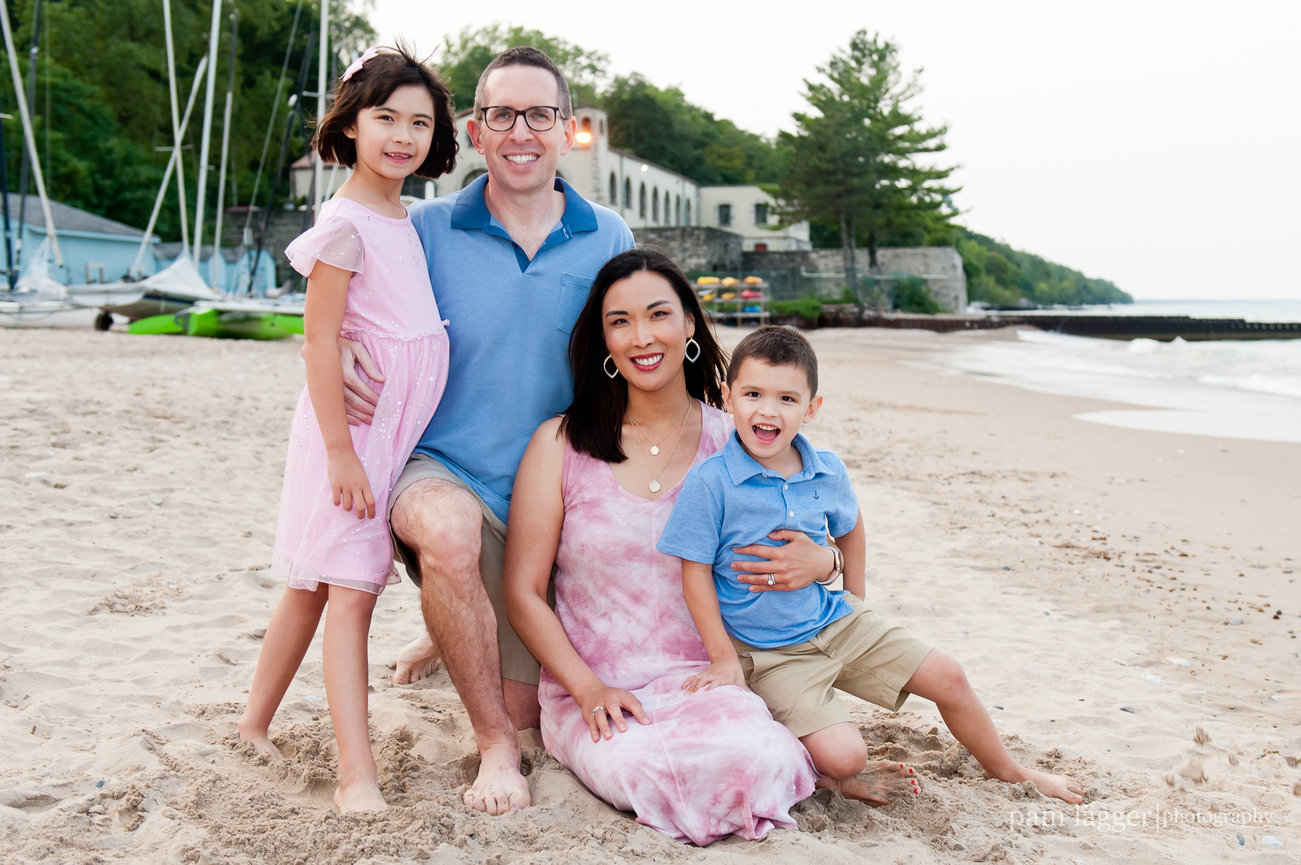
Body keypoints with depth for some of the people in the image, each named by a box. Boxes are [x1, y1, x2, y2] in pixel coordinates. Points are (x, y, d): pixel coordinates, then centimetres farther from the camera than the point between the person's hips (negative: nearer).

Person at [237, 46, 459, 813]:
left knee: (318, 583, 16)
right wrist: (342, 452, -19)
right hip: (355, 427, -8)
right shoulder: (345, 223, -13)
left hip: (398, 430, 8)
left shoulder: (405, 220, 13)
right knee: (351, 591, -8)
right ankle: (358, 774, -5)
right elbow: (319, 342, -16)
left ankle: (257, 721, 29)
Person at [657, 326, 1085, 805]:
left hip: (836, 621, 6)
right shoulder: (709, 482, -20)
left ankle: (1008, 771, 33)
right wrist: (723, 659, -14)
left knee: (946, 676, 9)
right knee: (842, 757, -24)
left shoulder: (828, 472, -4)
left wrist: (854, 599, 16)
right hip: (772, 653, -5)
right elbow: (696, 572, -15)